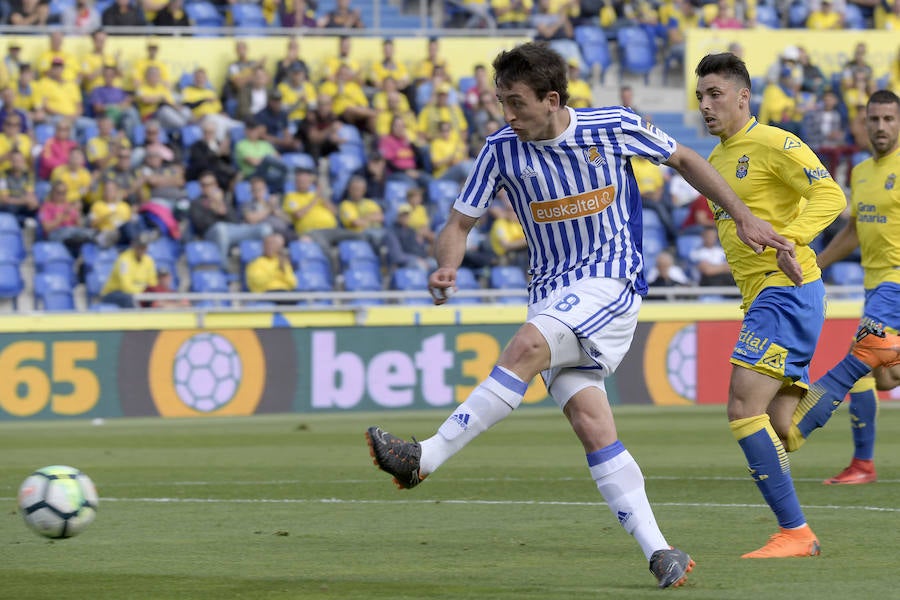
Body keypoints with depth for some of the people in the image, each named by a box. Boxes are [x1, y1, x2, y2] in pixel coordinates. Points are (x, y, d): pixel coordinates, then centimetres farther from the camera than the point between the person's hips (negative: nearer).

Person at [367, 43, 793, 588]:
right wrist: (447, 267, -16)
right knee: (589, 420, -12)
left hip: (611, 282, -4)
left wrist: (744, 217, 12)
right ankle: (659, 552, -11)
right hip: (552, 294, 4)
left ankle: (425, 459, -29)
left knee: (528, 347, -29)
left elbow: (683, 159, 11)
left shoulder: (615, 126, -5)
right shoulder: (502, 150, 1)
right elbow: (461, 222, 7)